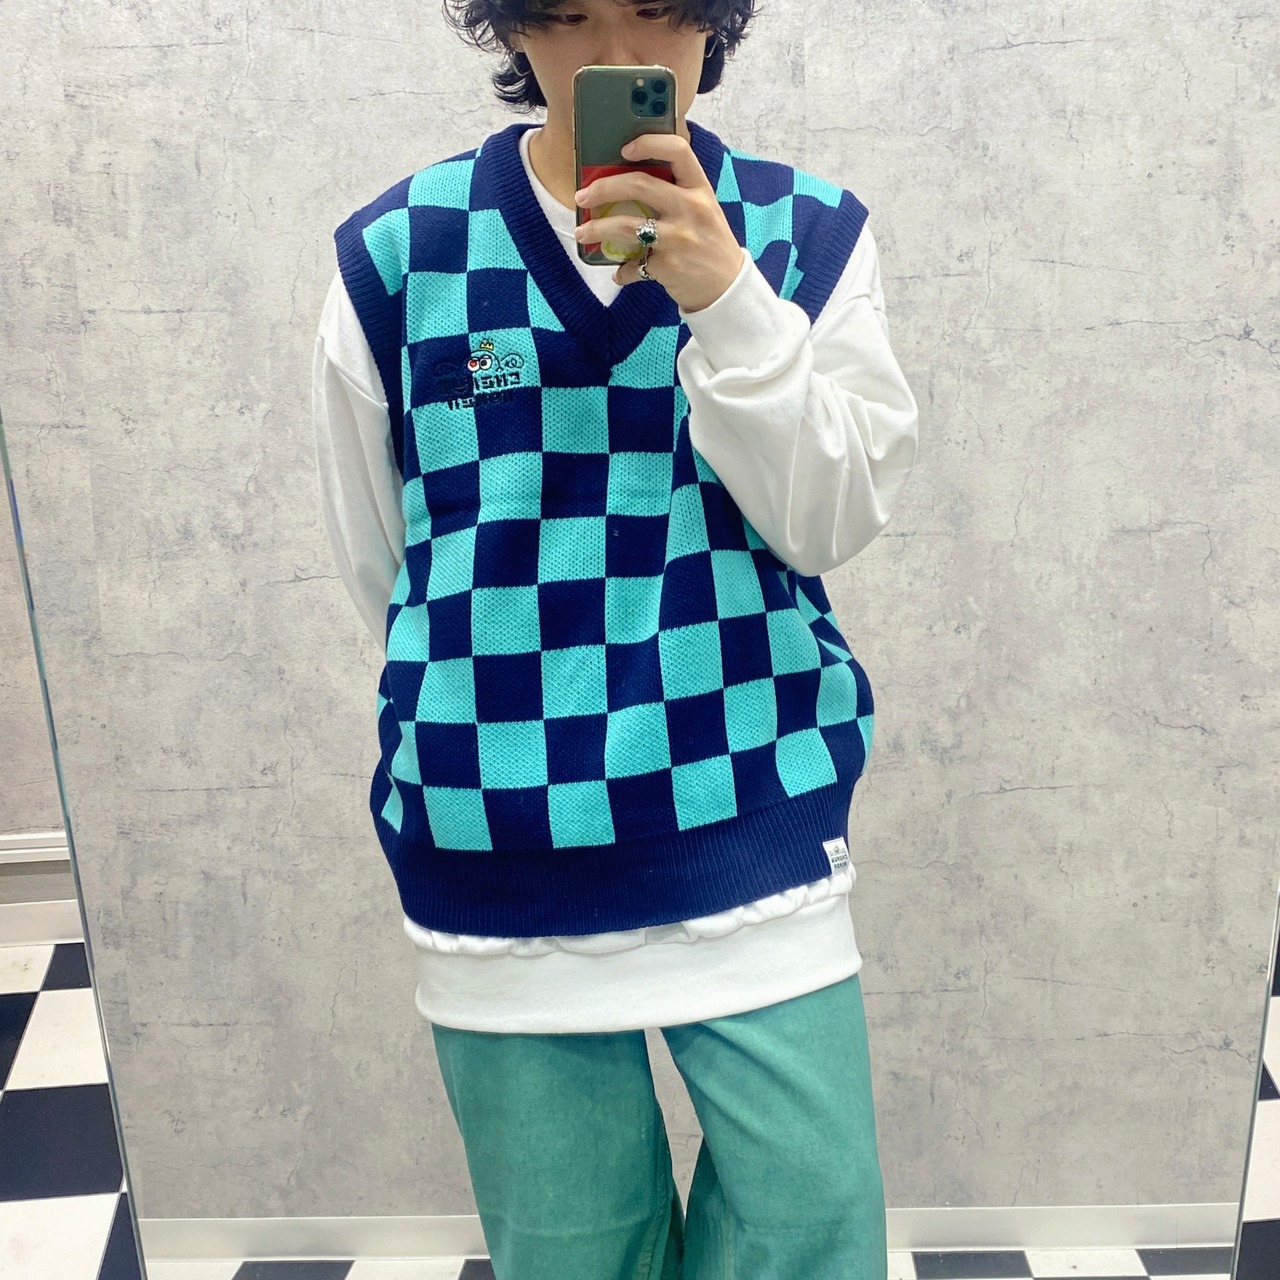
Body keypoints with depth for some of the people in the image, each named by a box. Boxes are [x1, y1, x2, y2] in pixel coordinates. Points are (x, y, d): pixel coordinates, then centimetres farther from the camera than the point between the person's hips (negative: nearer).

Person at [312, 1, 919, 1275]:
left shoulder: (808, 229, 1)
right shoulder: (394, 252, -3)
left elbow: (831, 522, -8)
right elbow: (377, 563, 7)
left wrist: (728, 299, -19)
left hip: (758, 847, 1)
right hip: (499, 870, 0)